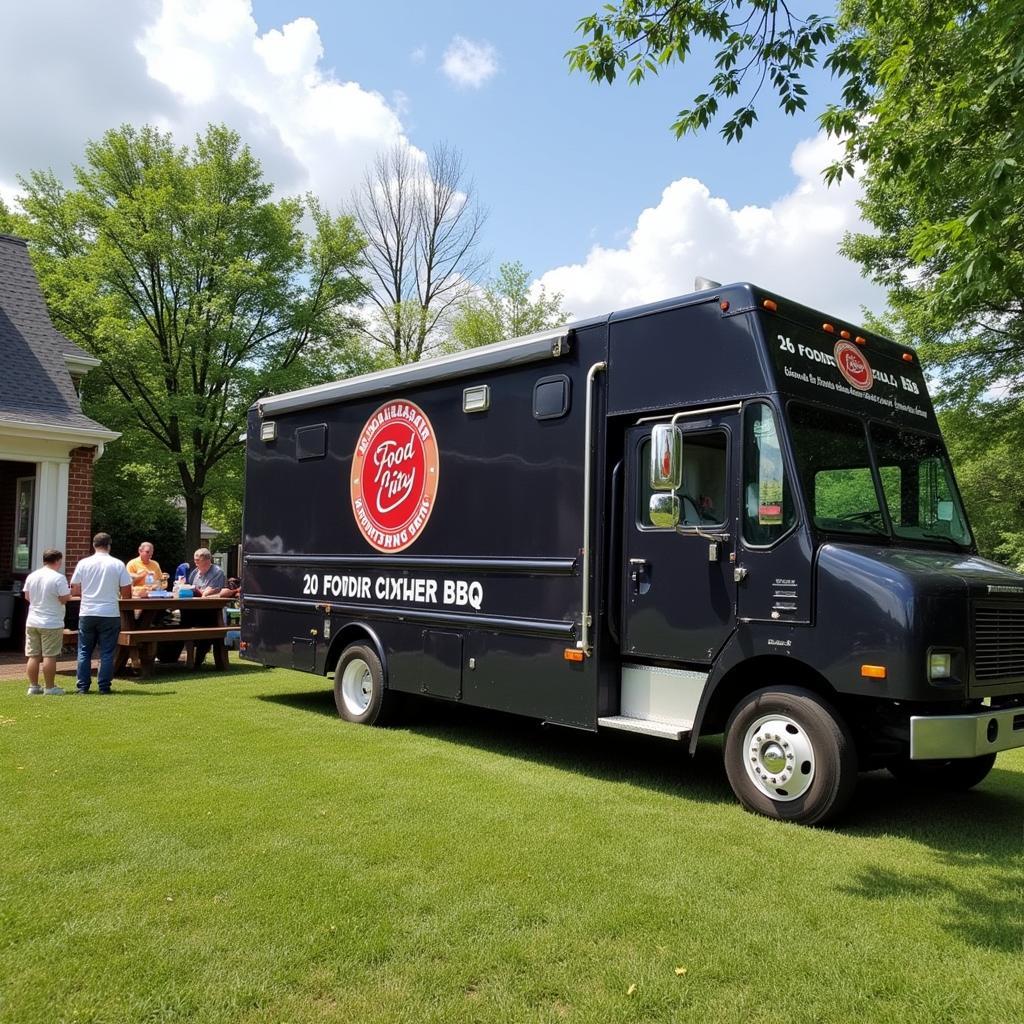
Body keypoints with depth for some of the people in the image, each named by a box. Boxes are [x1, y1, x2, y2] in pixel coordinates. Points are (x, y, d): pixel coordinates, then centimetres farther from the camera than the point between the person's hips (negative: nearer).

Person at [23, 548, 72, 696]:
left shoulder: (31, 576, 6)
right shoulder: (59, 578, -14)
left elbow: (27, 596, 13)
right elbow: (65, 599, -15)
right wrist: (69, 592, 5)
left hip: (32, 622, 6)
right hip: (51, 623, -6)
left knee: (33, 656, 10)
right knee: (49, 656, -2)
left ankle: (33, 686, 15)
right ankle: (50, 687, 1)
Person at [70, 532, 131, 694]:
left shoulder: (83, 563, -1)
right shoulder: (118, 564, -4)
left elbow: (74, 591, 1)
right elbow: (126, 593, -3)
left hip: (87, 614, 1)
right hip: (110, 614, -1)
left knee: (84, 651, 11)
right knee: (107, 652, 5)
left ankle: (83, 686, 12)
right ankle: (104, 686, 5)